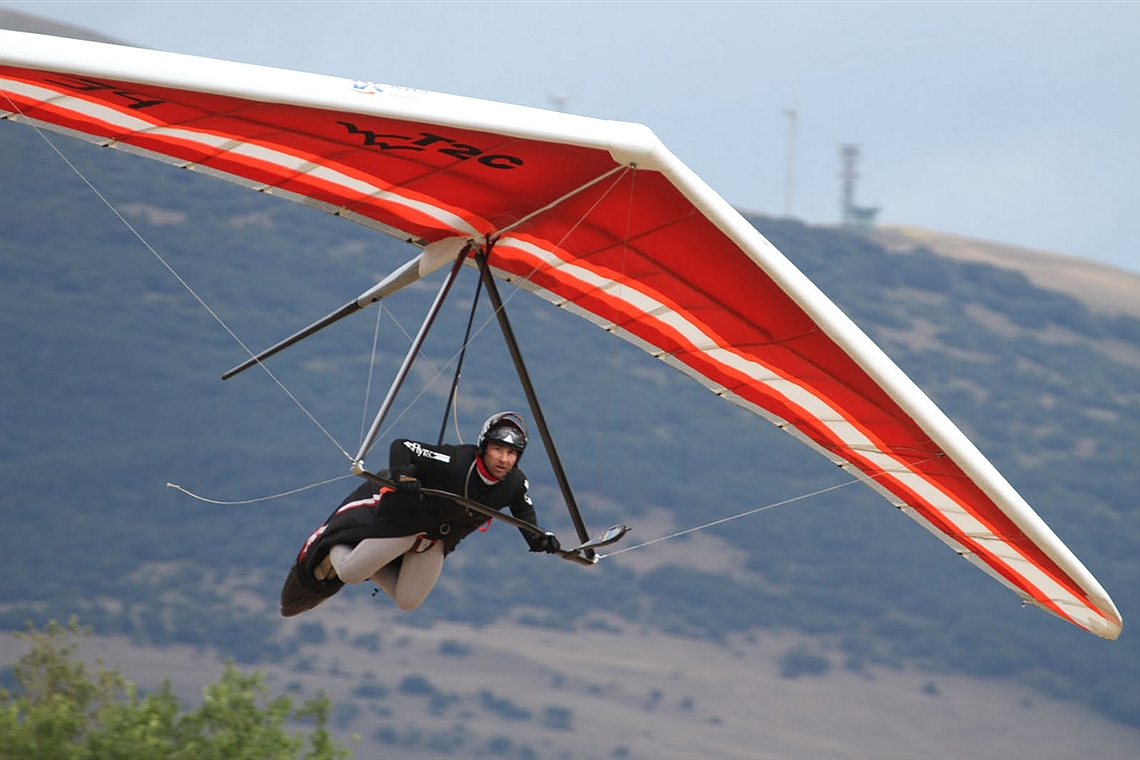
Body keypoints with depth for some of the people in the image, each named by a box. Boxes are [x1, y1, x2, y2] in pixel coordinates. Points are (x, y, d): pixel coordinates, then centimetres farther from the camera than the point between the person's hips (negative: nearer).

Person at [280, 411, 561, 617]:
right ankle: (331, 550, 31)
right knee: (349, 573, -2)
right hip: (403, 518, -6)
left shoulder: (515, 484, -18)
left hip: (437, 541, 6)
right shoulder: (455, 461, -35)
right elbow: (400, 447, -33)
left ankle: (372, 571, 37)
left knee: (407, 602, 14)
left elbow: (523, 509, 6)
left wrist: (538, 537, -9)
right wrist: (402, 475, -52)